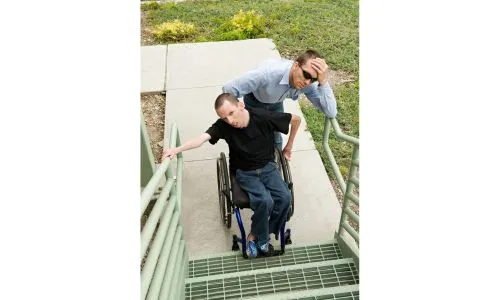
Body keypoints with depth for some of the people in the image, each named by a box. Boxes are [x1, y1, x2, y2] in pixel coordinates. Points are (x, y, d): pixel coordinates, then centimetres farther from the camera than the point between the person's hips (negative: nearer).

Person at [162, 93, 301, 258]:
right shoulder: (223, 125, -18)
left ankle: (255, 235, -5)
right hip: (245, 172, -1)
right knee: (265, 201, -27)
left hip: (267, 166, 2)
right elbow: (201, 138, -34)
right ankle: (262, 240, -1)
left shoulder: (264, 117, -19)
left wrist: (288, 147, 5)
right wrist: (176, 149, -52)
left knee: (285, 197, -23)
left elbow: (296, 120, -6)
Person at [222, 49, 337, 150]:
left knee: (276, 137, 8)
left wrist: (323, 82, -52)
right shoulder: (269, 72, -47)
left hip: (276, 103, 3)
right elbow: (229, 89, -41)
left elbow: (331, 113, -39)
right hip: (254, 101, -3)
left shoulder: (308, 85, -33)